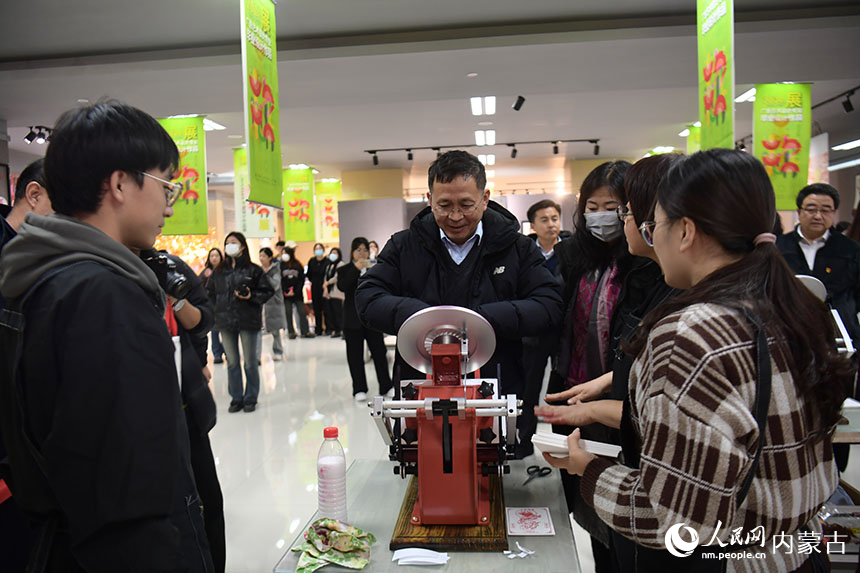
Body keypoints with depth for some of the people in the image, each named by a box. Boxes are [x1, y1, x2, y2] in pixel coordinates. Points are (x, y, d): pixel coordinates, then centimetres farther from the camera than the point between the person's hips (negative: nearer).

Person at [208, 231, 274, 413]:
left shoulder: (253, 270, -2)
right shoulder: (219, 271, 10)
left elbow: (268, 291, -1)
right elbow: (211, 293, 16)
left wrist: (251, 296, -16)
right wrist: (216, 311, 4)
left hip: (248, 320, -4)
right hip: (226, 321, 4)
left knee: (250, 362, 4)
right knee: (232, 362, 10)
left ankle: (250, 399, 16)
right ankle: (236, 398, 20)